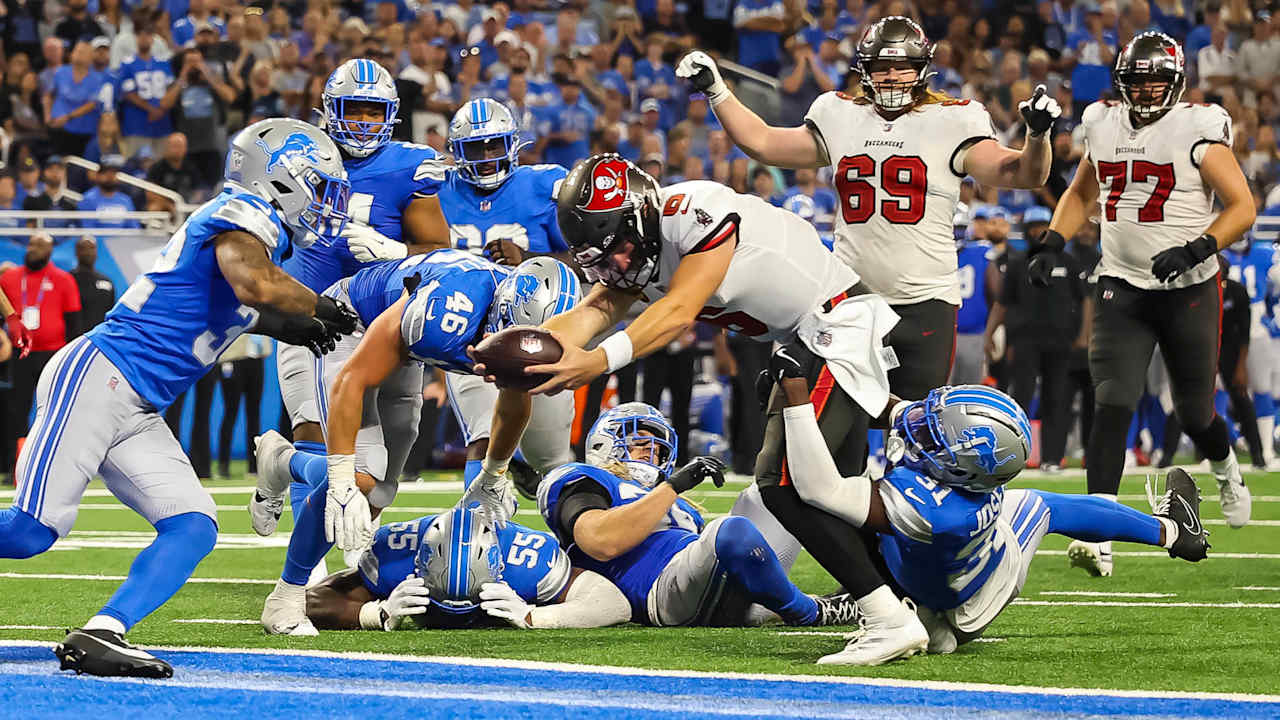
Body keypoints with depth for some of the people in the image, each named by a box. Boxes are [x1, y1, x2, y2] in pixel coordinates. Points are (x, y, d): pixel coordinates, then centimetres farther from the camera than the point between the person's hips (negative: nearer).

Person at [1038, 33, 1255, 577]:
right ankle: (1099, 536, -17)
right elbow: (1080, 194, 23)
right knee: (1112, 406, -13)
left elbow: (1242, 207, -11)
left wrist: (1195, 249, -24)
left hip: (1188, 290, -3)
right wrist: (1051, 243, 9)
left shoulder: (1198, 133, -10)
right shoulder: (1105, 128, 6)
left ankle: (1226, 470, 46)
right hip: (1122, 288, 3)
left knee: (1195, 415, 9)